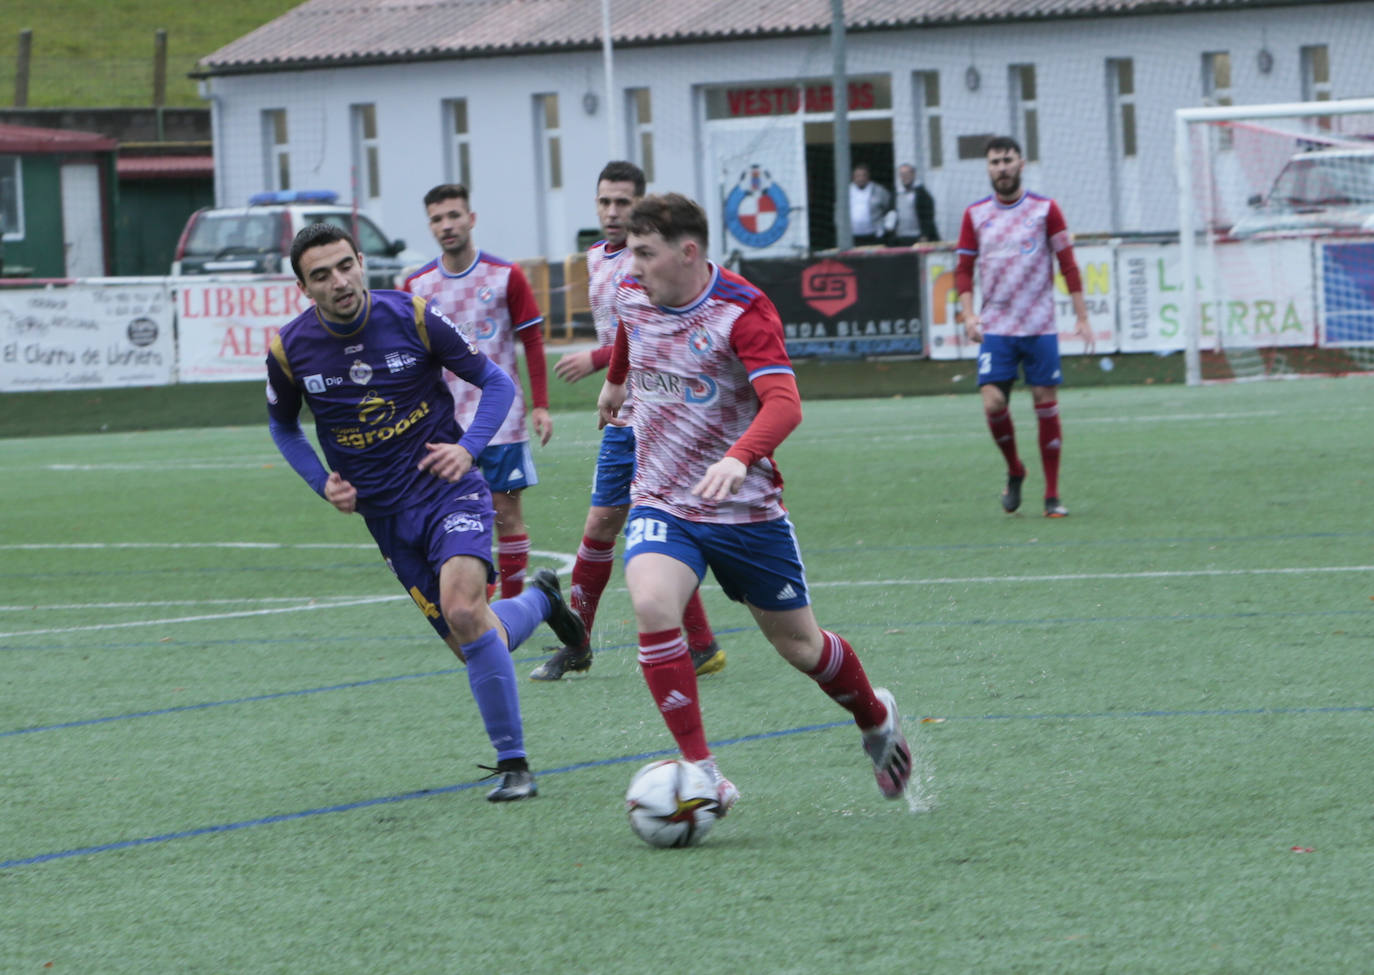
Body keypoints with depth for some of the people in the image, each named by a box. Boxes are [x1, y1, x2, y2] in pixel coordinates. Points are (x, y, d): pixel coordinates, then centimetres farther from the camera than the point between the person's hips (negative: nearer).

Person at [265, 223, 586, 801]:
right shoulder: (291, 351, -5)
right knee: (472, 646, 3)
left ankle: (513, 764, -15)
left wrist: (468, 448, -14)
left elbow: (497, 383, 1)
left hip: (447, 488, -3)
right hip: (384, 511, 3)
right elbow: (283, 425, 17)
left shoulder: (414, 319, -10)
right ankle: (539, 600, 39)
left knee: (464, 610, -27)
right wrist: (323, 483, 1)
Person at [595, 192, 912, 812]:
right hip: (660, 504, 3)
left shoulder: (743, 312, -20)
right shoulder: (632, 297, -2)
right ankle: (703, 775, -24)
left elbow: (784, 403, -33)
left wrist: (738, 459, -51)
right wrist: (615, 383, 44)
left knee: (799, 645, 10)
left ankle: (876, 720, 43)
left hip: (745, 510, -3)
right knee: (652, 605, -27)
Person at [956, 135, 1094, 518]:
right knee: (993, 403, -13)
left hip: (1040, 327, -1)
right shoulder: (975, 215, 6)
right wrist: (968, 313, -5)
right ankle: (1014, 471, 15)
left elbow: (1068, 264, 4)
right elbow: (964, 269, 10)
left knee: (1046, 404, -2)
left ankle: (1052, 497, 6)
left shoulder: (1045, 209, 1)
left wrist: (1081, 317, -2)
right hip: (995, 329, 1)